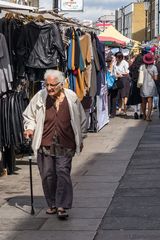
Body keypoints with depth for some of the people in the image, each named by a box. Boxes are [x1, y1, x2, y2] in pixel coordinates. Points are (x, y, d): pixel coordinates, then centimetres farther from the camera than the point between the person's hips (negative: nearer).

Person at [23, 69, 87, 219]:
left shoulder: (71, 98, -1)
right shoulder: (40, 97, -2)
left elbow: (81, 119, 13)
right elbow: (29, 116, 12)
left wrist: (80, 139, 16)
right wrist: (30, 128, -7)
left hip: (65, 145, -1)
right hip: (45, 144, 1)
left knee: (63, 173, -10)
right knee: (47, 175, 5)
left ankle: (62, 206, -6)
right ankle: (52, 204, 21)